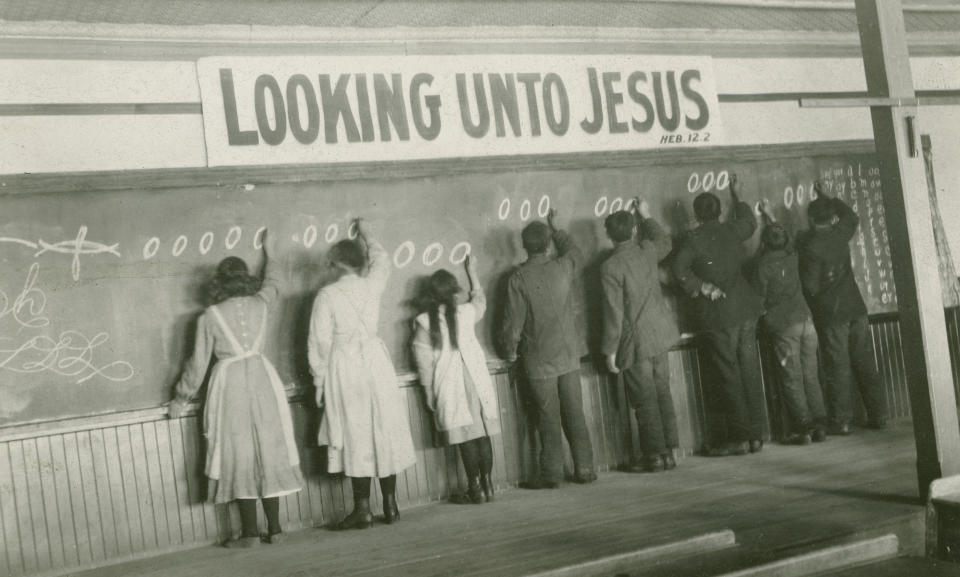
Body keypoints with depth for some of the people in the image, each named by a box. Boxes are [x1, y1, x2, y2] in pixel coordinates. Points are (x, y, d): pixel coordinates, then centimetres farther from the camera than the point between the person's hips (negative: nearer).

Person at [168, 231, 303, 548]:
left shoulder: (210, 316, -4)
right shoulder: (260, 305, 4)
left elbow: (198, 363, -1)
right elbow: (272, 283, 28)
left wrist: (181, 398, 11)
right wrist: (269, 254, 45)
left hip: (230, 384, -3)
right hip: (262, 378, 3)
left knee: (240, 456, 2)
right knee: (268, 451, 9)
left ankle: (250, 532, 3)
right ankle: (274, 527, 12)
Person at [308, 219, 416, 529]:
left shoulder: (327, 295, -9)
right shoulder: (372, 285, 1)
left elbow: (320, 342, -6)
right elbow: (382, 259, 25)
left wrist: (319, 381, 3)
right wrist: (364, 234, 40)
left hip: (344, 368, -3)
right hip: (376, 361, 3)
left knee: (356, 436, 0)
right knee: (384, 431, 8)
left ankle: (363, 510, 3)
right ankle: (390, 504, 14)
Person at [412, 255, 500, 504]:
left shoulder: (424, 322, -6)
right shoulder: (466, 312, 2)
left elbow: (424, 363, -5)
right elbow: (480, 300, 27)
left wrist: (430, 395, 3)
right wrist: (472, 273, 39)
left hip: (449, 386, -3)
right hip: (476, 379, 3)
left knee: (466, 437, 0)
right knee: (483, 433, 7)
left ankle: (475, 489, 4)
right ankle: (486, 484, 12)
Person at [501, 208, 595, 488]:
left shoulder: (519, 279, -13)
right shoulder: (563, 267, -2)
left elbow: (513, 322, -10)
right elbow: (576, 253, 23)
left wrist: (510, 350, 6)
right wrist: (555, 229, 34)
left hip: (539, 360, -3)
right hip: (569, 355, 3)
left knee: (548, 419, 2)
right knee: (575, 414, 9)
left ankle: (552, 473, 7)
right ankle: (584, 468, 13)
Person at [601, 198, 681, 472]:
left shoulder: (611, 267, -16)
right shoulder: (647, 251, 1)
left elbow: (614, 313, -16)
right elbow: (665, 242, 28)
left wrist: (610, 350, -9)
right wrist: (646, 216, 34)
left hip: (635, 344, -6)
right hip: (660, 337, 6)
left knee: (646, 401, 1)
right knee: (663, 394, 12)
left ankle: (654, 455, 7)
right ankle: (668, 452, 17)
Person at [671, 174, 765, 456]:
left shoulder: (695, 240, -10)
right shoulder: (732, 231, 6)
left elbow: (679, 267, -19)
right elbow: (750, 222, 28)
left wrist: (701, 287, -9)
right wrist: (737, 196, 41)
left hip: (718, 316, -6)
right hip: (746, 311, 6)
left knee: (728, 378, 0)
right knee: (750, 373, 9)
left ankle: (740, 437, 2)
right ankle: (755, 434, 14)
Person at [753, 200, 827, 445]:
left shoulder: (764, 266, -9)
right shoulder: (791, 257, 7)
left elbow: (759, 298, -5)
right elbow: (781, 233, 27)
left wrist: (762, 314, 16)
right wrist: (768, 214, 41)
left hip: (783, 326, -5)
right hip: (805, 320, 5)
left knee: (792, 379, -2)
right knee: (811, 376, 7)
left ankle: (803, 427, -3)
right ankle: (819, 424, 6)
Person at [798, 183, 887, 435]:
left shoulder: (810, 244, -13)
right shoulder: (840, 234, 3)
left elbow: (811, 285, -14)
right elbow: (851, 217, 28)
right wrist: (825, 197, 35)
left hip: (831, 313, -5)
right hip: (855, 307, 5)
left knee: (839, 368, -1)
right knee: (866, 364, 9)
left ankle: (842, 421, 1)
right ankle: (877, 415, 12)